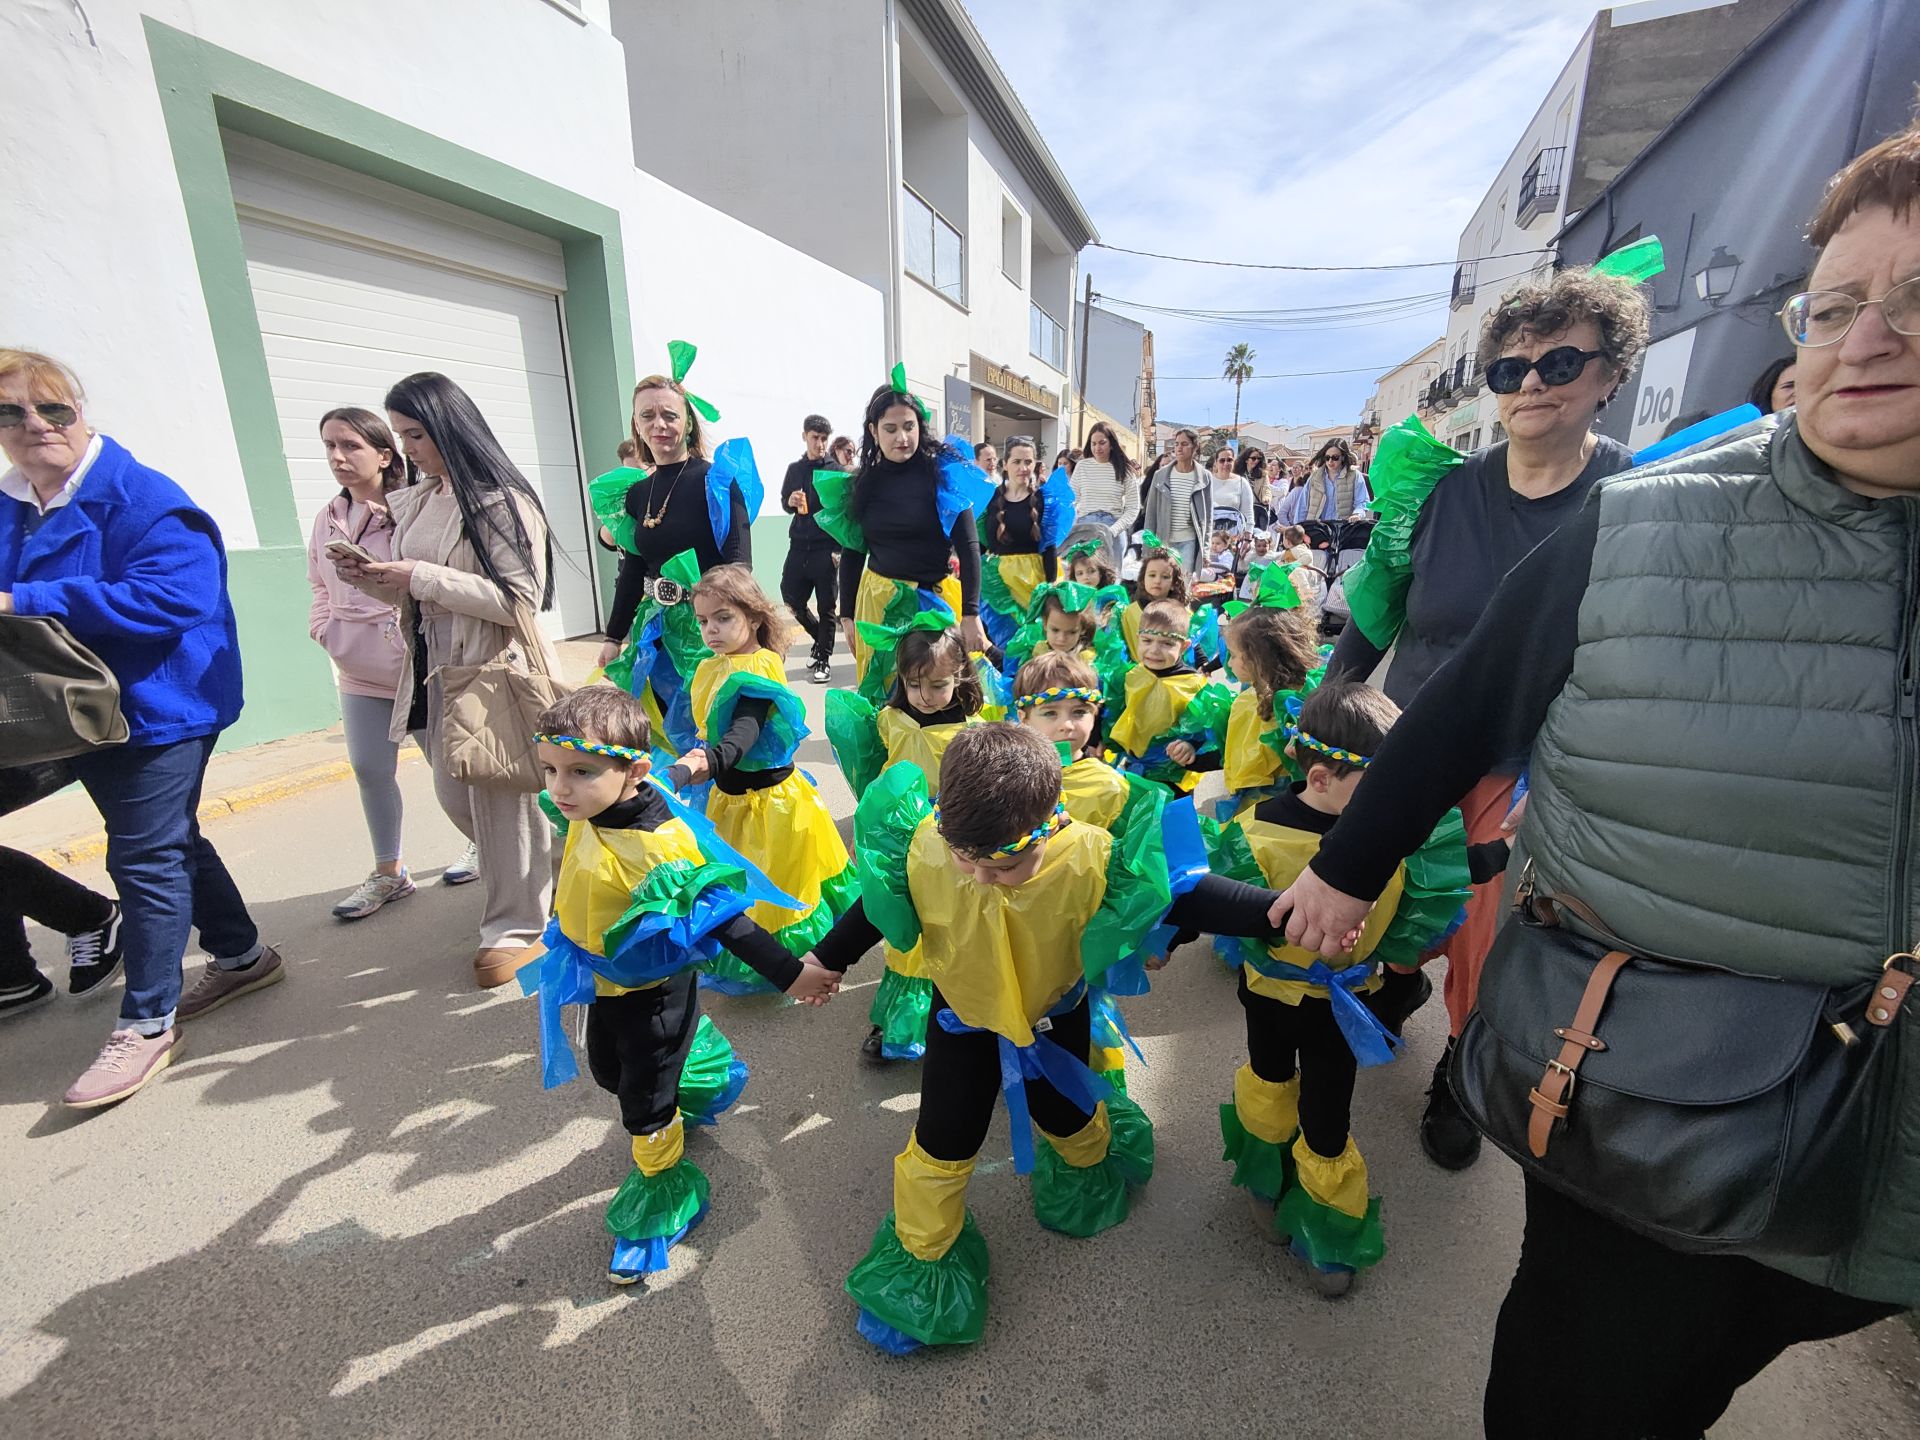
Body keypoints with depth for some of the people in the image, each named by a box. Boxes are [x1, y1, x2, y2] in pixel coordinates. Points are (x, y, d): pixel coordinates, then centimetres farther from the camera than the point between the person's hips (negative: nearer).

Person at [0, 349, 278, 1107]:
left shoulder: (140, 497, -13)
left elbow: (174, 596, -26)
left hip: (156, 709, -8)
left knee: (145, 858, -3)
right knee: (169, 842, 17)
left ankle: (148, 1022, 10)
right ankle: (243, 956, 34)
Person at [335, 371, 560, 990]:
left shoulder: (502, 500, -12)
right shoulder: (414, 501, 13)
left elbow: (520, 600, -20)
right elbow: (419, 597, 20)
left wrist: (424, 578, -19)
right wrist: (373, 580, 0)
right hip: (437, 670, 9)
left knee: (500, 797, 1)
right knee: (455, 795, 15)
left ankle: (514, 926, 18)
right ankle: (540, 873, 37)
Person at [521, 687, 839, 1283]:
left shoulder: (660, 847, -38)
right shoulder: (587, 815, -13)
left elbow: (721, 916, -33)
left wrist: (788, 974, -33)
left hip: (652, 989, -8)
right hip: (605, 978, 8)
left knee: (644, 1100, 8)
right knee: (607, 1068, 29)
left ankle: (661, 1200, 36)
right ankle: (685, 1086, 59)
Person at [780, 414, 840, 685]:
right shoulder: (795, 469, 12)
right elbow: (783, 500, 21)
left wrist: (840, 548, -14)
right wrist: (790, 501, -4)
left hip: (826, 548, -4)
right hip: (799, 546, 4)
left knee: (826, 606, 1)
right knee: (791, 599, 6)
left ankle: (823, 659, 12)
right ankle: (820, 637, 30)